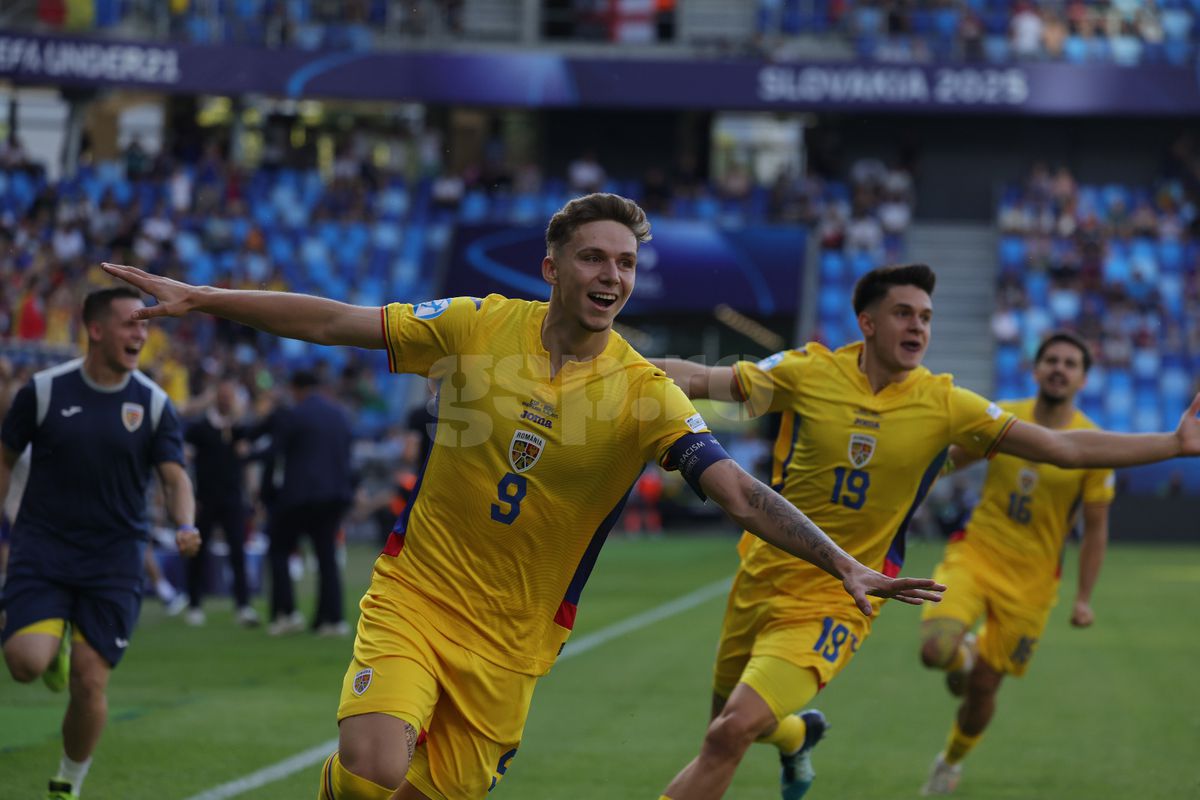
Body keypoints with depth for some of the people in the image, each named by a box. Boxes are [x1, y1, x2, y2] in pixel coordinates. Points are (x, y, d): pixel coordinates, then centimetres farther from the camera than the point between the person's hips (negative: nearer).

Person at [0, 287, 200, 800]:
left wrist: (185, 527, -24)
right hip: (42, 550, -1)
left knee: (91, 684, -4)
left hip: (113, 562, 1)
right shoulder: (44, 390, -3)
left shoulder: (154, 404, 0)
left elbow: (175, 477, -4)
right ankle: (55, 652, 18)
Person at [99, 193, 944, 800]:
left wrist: (845, 566, -31)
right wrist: (200, 297, 1)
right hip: (414, 595, -1)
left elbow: (741, 492, -18)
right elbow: (334, 322, 3)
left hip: (510, 640, 1)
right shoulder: (479, 327, -5)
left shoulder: (646, 394, -9)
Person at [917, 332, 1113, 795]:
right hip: (975, 553, 1)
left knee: (982, 688, 5)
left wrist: (1083, 598, -5)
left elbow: (1096, 528, -1)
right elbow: (951, 461, 15)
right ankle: (964, 655, 15)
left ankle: (952, 762, 35)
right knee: (936, 649, -24)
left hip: (1030, 578, -1)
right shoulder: (1001, 418, -2)